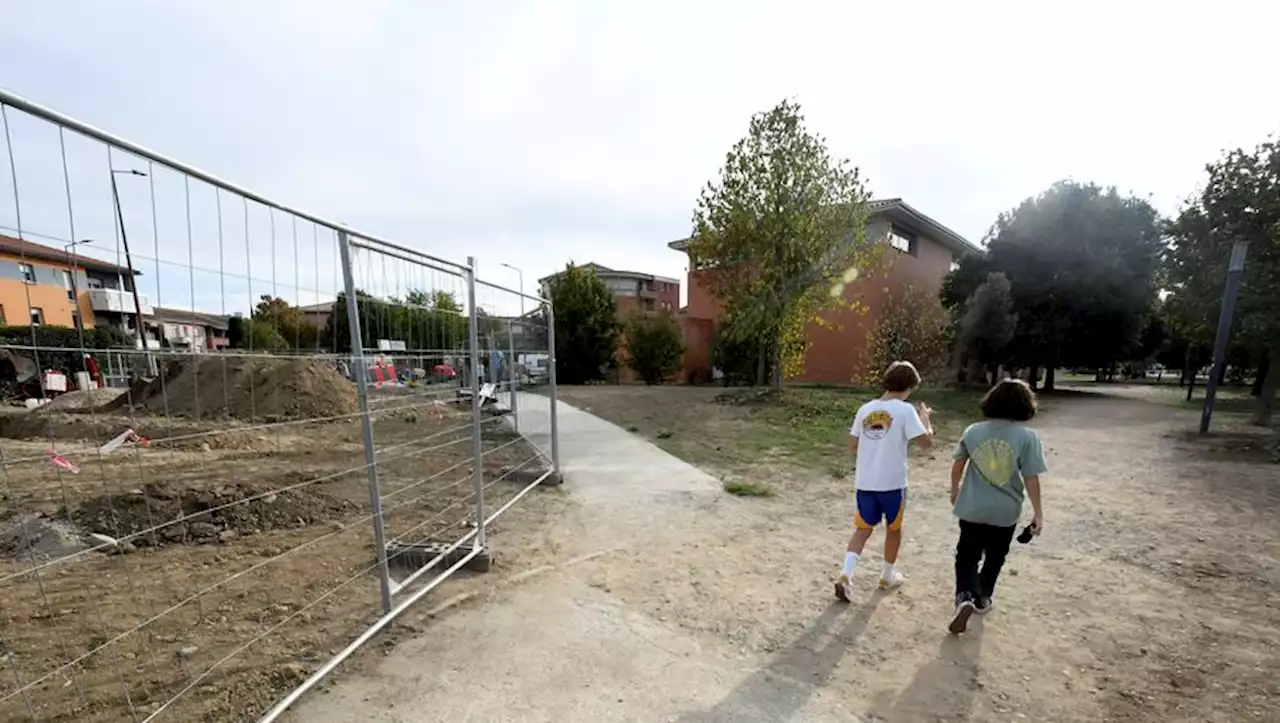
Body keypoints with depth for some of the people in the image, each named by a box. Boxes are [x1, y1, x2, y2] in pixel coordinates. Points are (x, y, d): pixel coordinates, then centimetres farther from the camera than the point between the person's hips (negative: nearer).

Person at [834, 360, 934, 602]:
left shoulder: (865, 408, 2)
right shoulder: (905, 410, -11)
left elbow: (852, 445, 6)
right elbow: (926, 441, -15)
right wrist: (926, 418, 2)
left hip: (864, 482, 3)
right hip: (892, 483, -3)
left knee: (863, 529, 15)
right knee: (893, 529, 20)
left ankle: (845, 574, -1)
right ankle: (888, 576, 36)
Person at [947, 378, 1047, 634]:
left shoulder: (973, 431, -6)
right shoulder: (1027, 436, -13)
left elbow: (958, 465, 4)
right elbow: (1031, 479, -11)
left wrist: (955, 489, 21)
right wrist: (1038, 513, 1)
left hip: (972, 508, 1)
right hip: (1005, 512, 0)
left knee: (966, 555, 14)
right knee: (994, 558, 21)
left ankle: (964, 596, -5)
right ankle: (982, 599, 34)